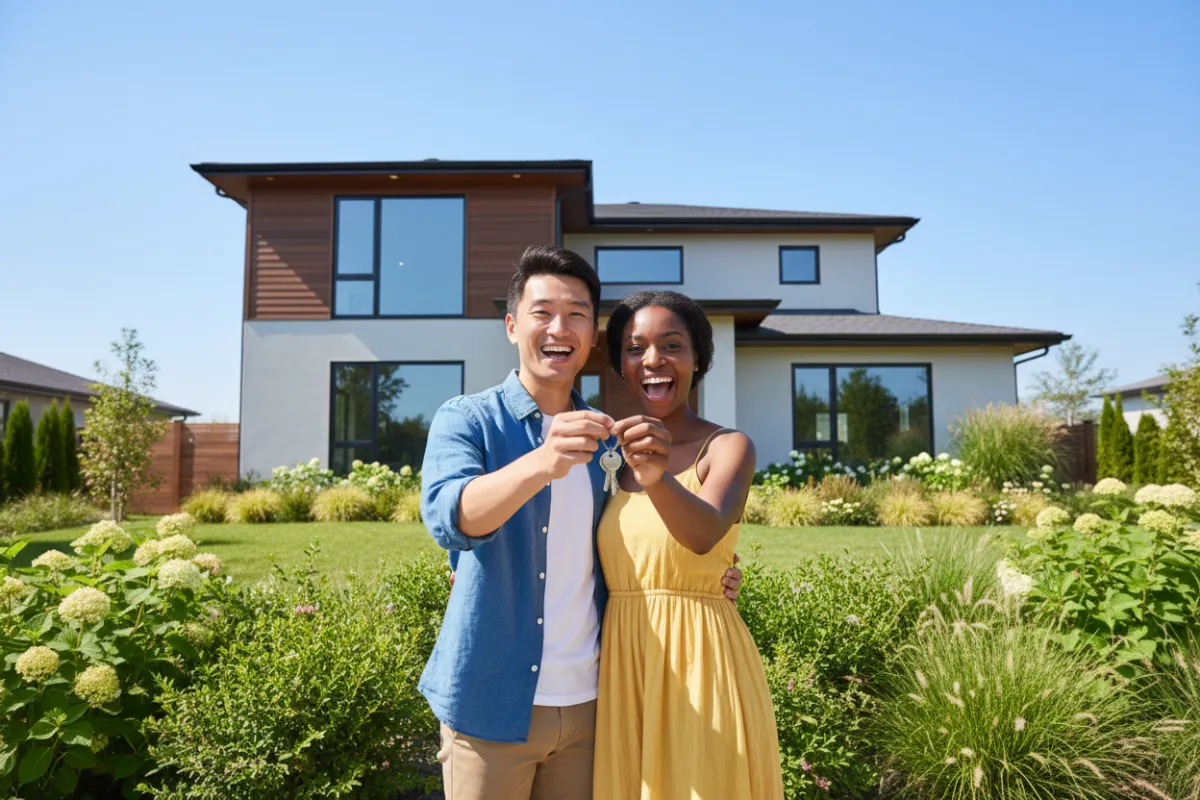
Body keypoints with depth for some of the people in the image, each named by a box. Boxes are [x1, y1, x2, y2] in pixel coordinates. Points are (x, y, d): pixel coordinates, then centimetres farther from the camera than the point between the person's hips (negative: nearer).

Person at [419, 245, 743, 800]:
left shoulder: (605, 437, 6)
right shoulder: (466, 420, -6)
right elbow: (448, 516, -25)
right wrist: (543, 462, -43)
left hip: (586, 701, 4)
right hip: (493, 704, -3)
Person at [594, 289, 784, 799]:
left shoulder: (728, 446, -7)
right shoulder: (615, 452, 7)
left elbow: (706, 533, -27)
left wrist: (658, 478, -47)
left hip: (699, 664, -4)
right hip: (622, 665, 5)